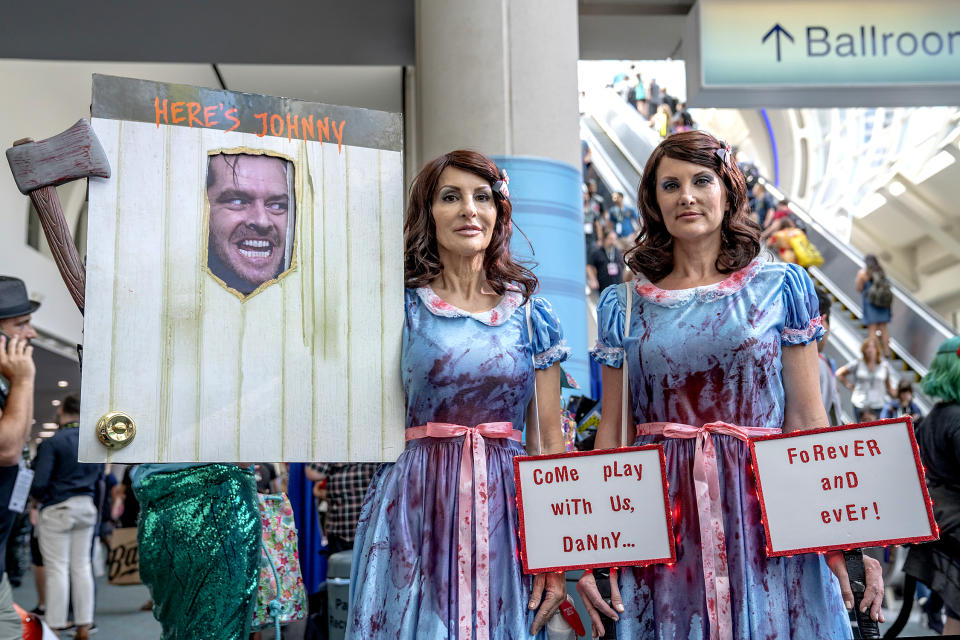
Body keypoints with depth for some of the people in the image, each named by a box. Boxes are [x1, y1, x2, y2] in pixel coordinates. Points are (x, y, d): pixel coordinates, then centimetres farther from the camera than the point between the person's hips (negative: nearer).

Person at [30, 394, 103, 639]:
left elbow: (39, 483, -17)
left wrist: (40, 498, 1)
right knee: (82, 566, 10)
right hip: (86, 507, 5)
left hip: (57, 509, -5)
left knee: (57, 568, 0)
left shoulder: (51, 443, -15)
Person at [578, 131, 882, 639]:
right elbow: (611, 431, 5)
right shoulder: (623, 305, 5)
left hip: (764, 509, 0)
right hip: (662, 517, 1)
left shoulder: (780, 287, 2)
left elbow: (806, 419, 1)